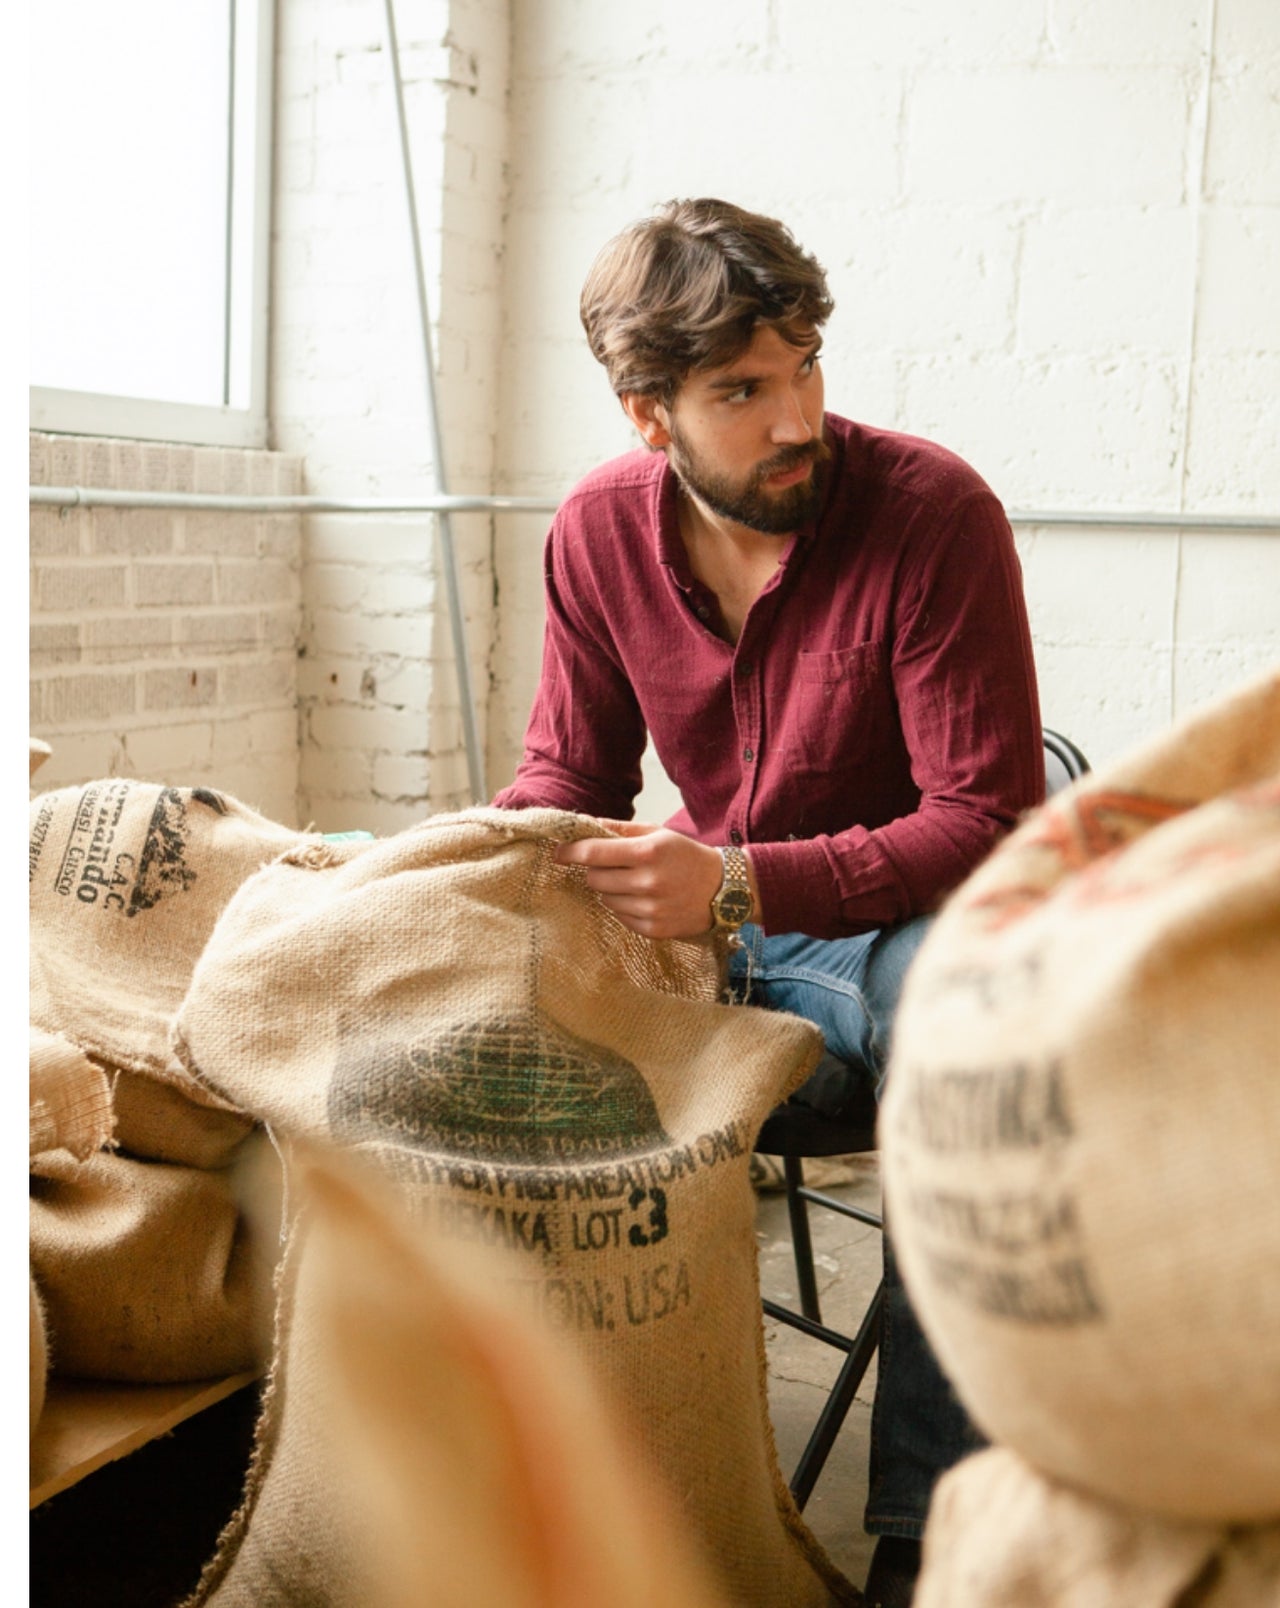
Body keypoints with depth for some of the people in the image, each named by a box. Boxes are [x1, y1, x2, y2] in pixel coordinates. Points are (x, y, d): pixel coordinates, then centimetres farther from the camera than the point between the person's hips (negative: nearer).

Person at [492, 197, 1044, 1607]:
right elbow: (571, 771, 9)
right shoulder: (597, 531, -4)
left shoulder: (934, 512, -19)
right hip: (704, 916, 5)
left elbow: (988, 822, -21)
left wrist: (735, 882, -34)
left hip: (892, 920, -4)